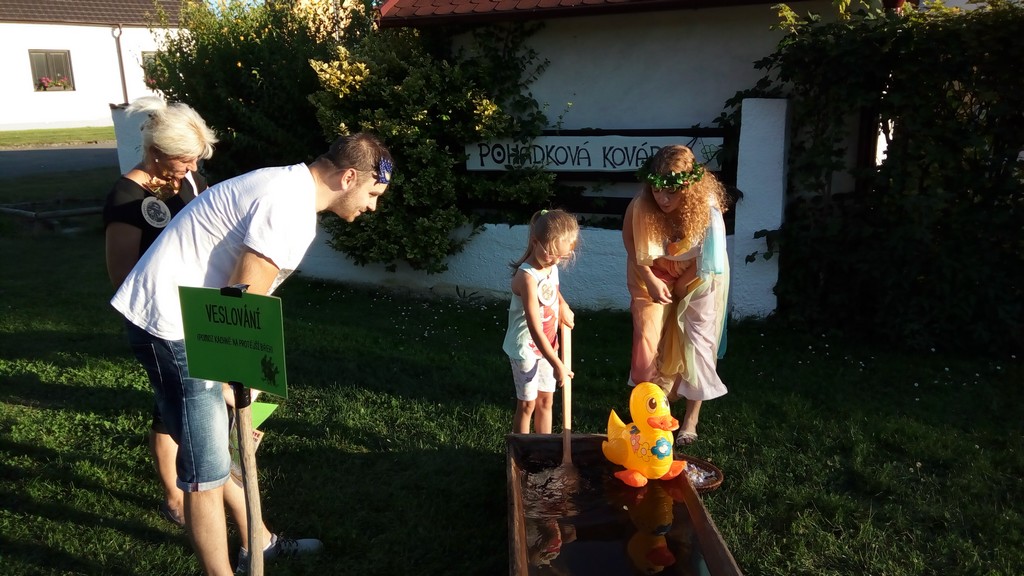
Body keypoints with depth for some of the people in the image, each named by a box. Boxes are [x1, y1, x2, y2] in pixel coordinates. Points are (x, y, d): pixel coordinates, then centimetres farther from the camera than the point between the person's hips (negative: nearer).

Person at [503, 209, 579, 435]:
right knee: (527, 404, 6)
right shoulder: (527, 276, -29)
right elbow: (535, 328, -31)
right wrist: (558, 365, -29)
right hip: (526, 348, -8)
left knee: (546, 400, 17)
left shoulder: (551, 266, -4)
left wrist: (563, 305, 2)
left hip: (547, 345, 8)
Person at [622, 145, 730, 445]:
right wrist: (651, 281, -17)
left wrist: (682, 285, -8)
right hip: (655, 274, 1)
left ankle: (692, 417, 14)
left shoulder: (707, 208, -30)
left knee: (697, 342, -1)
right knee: (647, 336, -5)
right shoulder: (640, 207, -28)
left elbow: (709, 258, -12)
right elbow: (633, 247, -9)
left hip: (697, 276, -1)